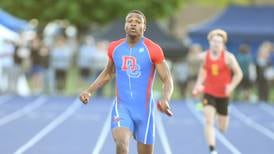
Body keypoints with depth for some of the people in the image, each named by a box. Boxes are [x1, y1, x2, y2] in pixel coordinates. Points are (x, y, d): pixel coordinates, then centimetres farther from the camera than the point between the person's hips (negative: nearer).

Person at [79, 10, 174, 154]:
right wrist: (89, 91, 8)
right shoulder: (114, 48, 4)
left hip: (144, 108, -1)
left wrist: (165, 100, -29)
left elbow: (167, 80, -9)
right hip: (122, 106, 1)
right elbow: (108, 73, 21)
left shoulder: (153, 50, -8)